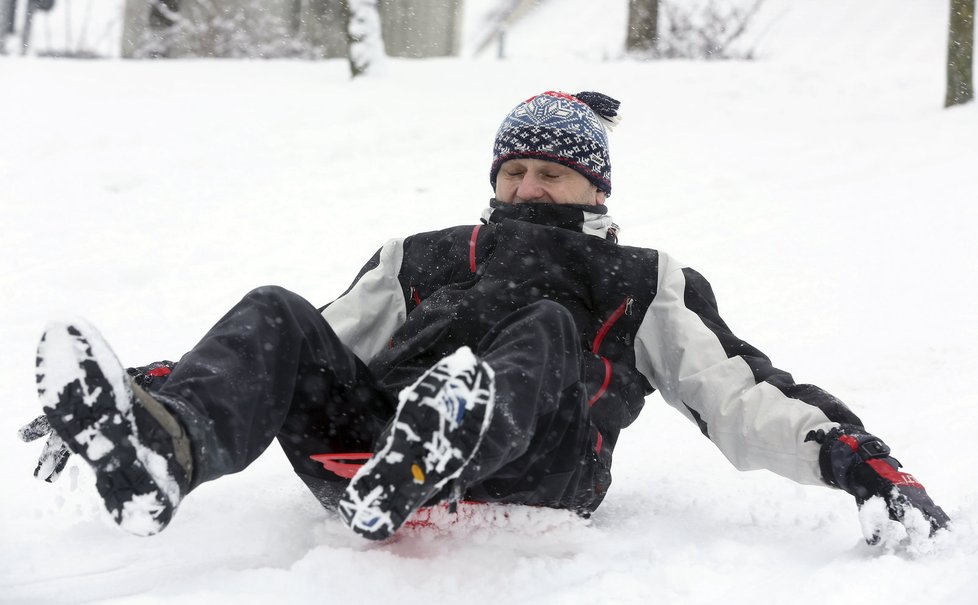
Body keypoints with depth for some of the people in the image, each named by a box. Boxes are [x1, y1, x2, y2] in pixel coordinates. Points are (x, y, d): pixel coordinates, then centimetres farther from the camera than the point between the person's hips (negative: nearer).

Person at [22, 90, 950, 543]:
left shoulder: (643, 285, 28)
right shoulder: (422, 260, 36)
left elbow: (740, 390, 15)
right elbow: (319, 348, 30)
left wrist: (859, 460, -3)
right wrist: (162, 382, 18)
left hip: (526, 466, -3)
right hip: (367, 427, 3)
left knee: (546, 329, -30)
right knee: (278, 318, -19)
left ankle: (429, 464, -66)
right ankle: (163, 443, -54)